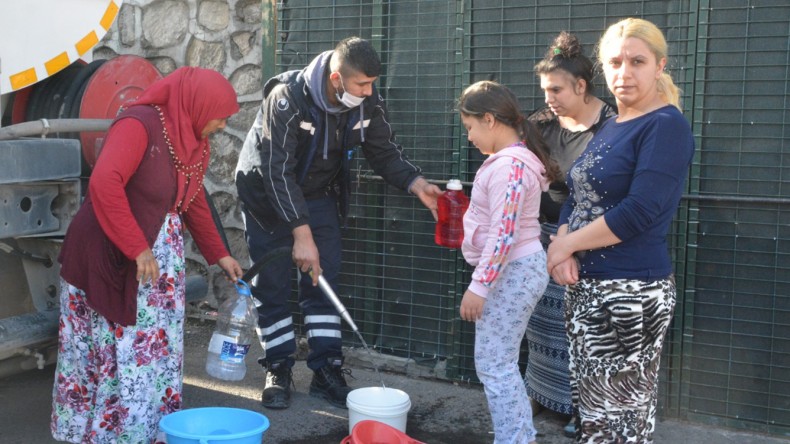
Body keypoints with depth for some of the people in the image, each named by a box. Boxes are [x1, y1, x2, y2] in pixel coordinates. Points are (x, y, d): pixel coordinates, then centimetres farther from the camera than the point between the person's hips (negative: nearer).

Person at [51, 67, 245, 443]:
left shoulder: (195, 143, 8)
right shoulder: (139, 125, -19)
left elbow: (194, 202, 19)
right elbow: (104, 184, -30)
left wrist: (219, 255, 22)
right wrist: (137, 249, -28)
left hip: (160, 256, 8)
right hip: (108, 259, -8)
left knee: (156, 350, 10)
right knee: (110, 351, 0)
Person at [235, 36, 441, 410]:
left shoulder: (367, 102, -16)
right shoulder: (288, 98, -32)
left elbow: (385, 152, -5)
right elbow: (278, 173, -33)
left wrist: (418, 185, -23)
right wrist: (302, 234, -36)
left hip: (319, 193, 4)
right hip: (267, 194, -4)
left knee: (323, 280, 2)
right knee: (272, 284, 0)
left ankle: (326, 371, 10)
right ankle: (278, 370, 14)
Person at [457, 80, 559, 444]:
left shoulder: (508, 165, -21)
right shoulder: (514, 158, 11)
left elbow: (503, 234, -26)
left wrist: (478, 286, -23)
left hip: (511, 272, -11)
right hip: (514, 270, 11)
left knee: (493, 365, -3)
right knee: (500, 363, 18)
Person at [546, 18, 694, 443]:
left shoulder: (667, 126, -12)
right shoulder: (609, 126, 14)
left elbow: (638, 212, -21)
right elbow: (576, 197, 14)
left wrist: (566, 245, -12)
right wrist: (561, 242, -6)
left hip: (630, 292, -8)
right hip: (584, 287, 8)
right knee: (591, 407, 16)